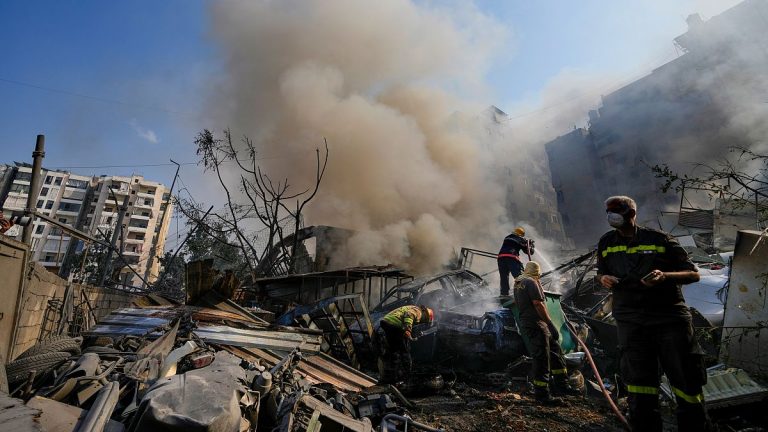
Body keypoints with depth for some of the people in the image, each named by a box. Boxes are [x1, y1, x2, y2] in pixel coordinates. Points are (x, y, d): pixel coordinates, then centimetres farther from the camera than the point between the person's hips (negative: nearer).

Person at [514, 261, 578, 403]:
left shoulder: (518, 283, 16)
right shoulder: (531, 282, -13)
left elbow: (517, 303, 27)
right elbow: (538, 304, -22)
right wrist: (551, 324, -22)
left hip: (526, 322, 10)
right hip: (536, 324, -10)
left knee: (555, 350, 16)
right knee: (542, 359, -4)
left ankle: (561, 386, 21)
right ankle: (542, 394, 3)